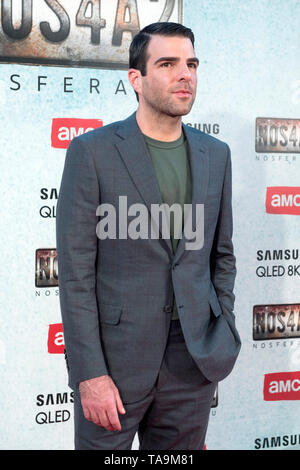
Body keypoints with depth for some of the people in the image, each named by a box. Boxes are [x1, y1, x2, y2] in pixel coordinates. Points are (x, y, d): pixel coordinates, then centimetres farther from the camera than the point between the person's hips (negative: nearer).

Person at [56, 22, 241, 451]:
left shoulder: (215, 155, 8)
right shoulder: (92, 151, -7)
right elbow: (75, 272, -9)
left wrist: (222, 341, 8)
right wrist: (90, 374, -13)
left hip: (194, 360, 4)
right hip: (115, 354, -4)